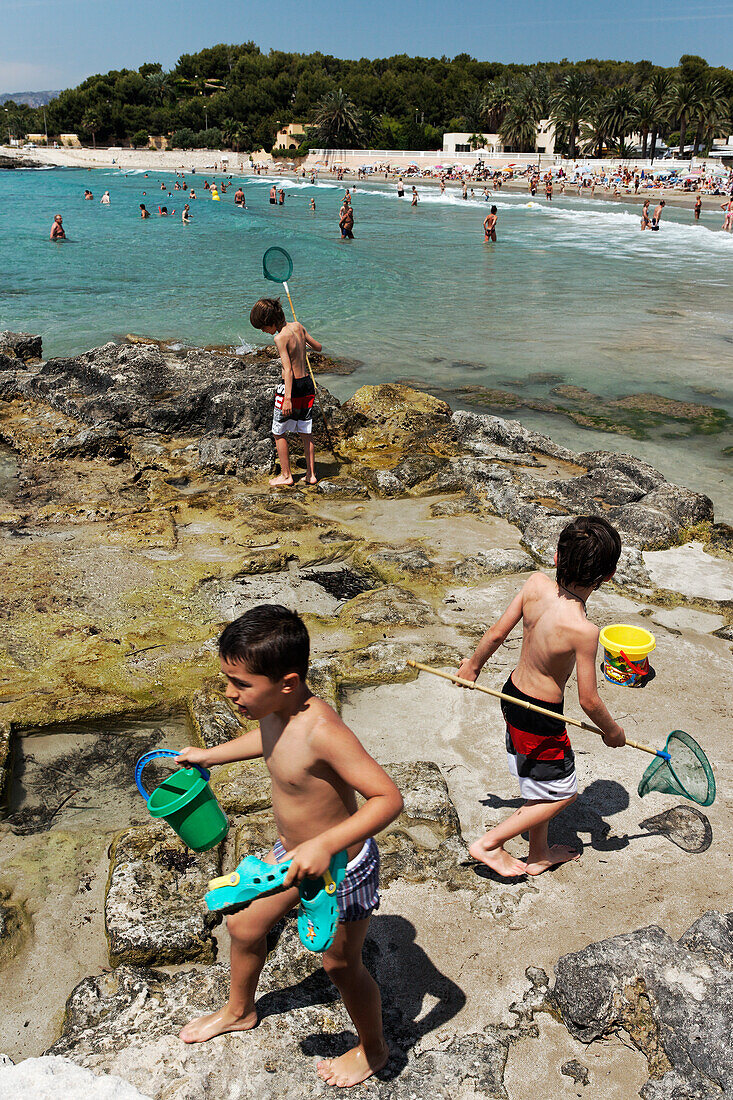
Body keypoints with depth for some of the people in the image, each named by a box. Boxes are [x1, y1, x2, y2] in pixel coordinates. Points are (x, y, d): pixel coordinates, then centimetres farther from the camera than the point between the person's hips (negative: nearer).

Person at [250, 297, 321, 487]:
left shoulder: (280, 338, -18)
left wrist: (288, 398, -31)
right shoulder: (297, 326, 3)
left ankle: (286, 475, 14)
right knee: (305, 432, 15)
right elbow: (318, 347, 15)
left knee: (278, 433, 8)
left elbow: (288, 369, -25)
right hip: (308, 383, 8)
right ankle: (311, 474, 18)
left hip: (292, 386, -7)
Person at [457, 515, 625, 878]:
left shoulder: (537, 583, -16)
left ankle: (538, 854, 45)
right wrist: (612, 731, 0)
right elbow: (589, 700, -21)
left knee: (540, 784, 26)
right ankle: (489, 843, 23)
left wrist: (473, 664, 15)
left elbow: (497, 633, -4)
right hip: (540, 718, -7)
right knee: (562, 793, 17)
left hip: (513, 694, 7)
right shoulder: (583, 630, -32)